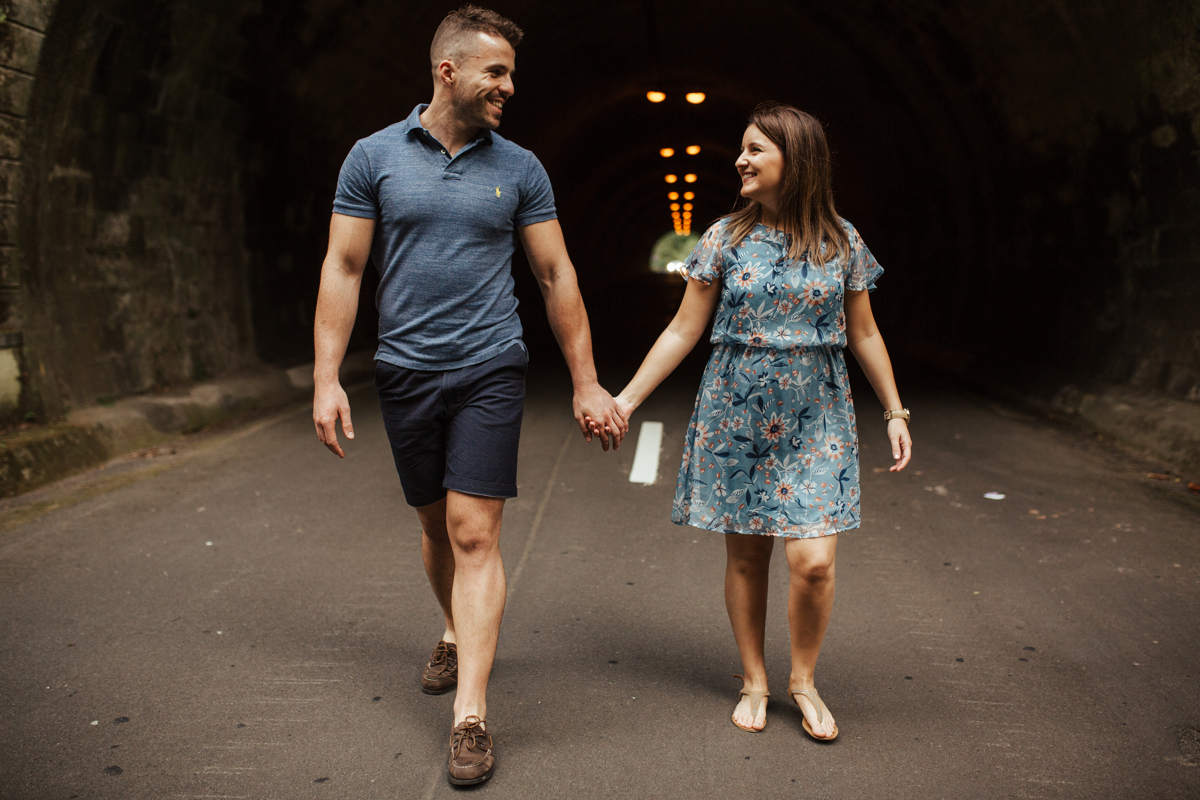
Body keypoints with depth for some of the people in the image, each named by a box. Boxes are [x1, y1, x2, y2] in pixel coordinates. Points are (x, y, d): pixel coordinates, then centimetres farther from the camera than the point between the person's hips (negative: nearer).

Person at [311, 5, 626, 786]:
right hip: (406, 371, 2)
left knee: (475, 536, -7)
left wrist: (587, 384, 3)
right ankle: (459, 634, 42)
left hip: (490, 371, -1)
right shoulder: (374, 157, 1)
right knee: (436, 527, 15)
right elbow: (343, 269, 1)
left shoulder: (519, 168, 2)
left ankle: (471, 716, -3)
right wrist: (327, 378, -6)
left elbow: (556, 275, 5)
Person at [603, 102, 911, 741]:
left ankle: (804, 680, 18)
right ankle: (754, 681, 27)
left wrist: (895, 412, 8)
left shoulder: (841, 241, 2)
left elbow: (863, 334, 10)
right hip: (736, 416, 1)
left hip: (815, 420, 0)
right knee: (745, 555, 7)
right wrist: (626, 399, -1)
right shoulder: (725, 238, 1)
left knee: (813, 562, -8)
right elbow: (683, 331, 3)